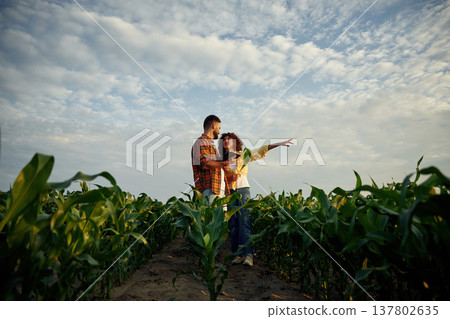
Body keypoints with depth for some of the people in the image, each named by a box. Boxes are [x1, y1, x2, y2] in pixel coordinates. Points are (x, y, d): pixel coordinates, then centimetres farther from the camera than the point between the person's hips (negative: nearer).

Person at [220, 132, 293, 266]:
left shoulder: (244, 155, 10)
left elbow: (261, 150, 5)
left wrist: (279, 144, -1)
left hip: (243, 190, -2)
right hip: (229, 192, 2)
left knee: (244, 222, -12)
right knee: (233, 223, 0)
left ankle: (248, 255, -13)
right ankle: (239, 254, 5)